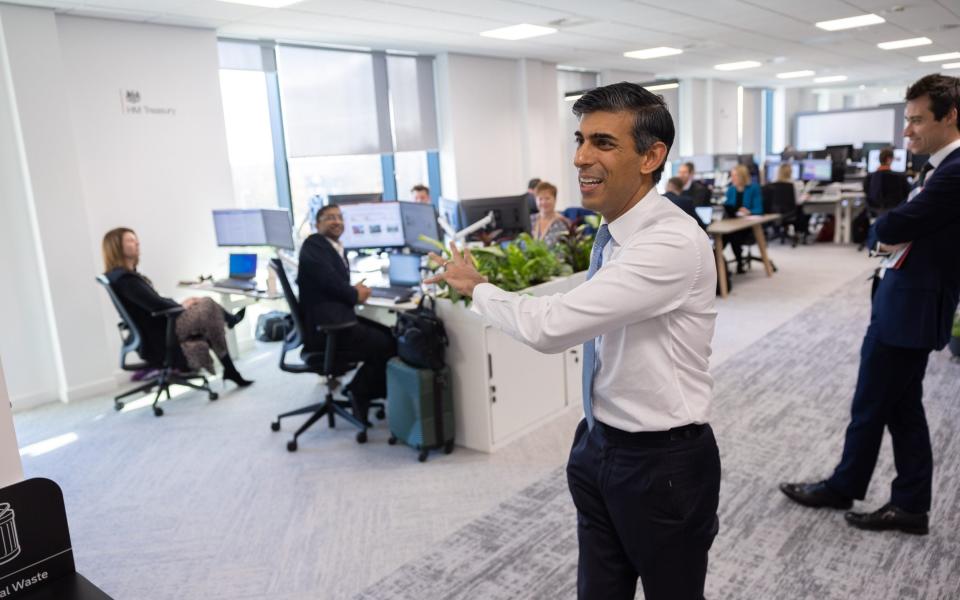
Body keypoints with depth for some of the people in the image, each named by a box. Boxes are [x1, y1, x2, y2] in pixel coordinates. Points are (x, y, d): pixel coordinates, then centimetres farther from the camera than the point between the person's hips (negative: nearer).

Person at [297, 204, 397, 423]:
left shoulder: (337, 248, 20)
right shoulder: (313, 244, -7)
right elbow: (329, 280, -19)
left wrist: (355, 289, -2)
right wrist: (355, 295, -3)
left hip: (336, 318, 9)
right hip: (324, 326, -9)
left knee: (389, 335, 1)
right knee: (386, 345, -10)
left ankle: (361, 391, 10)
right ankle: (359, 392, 6)